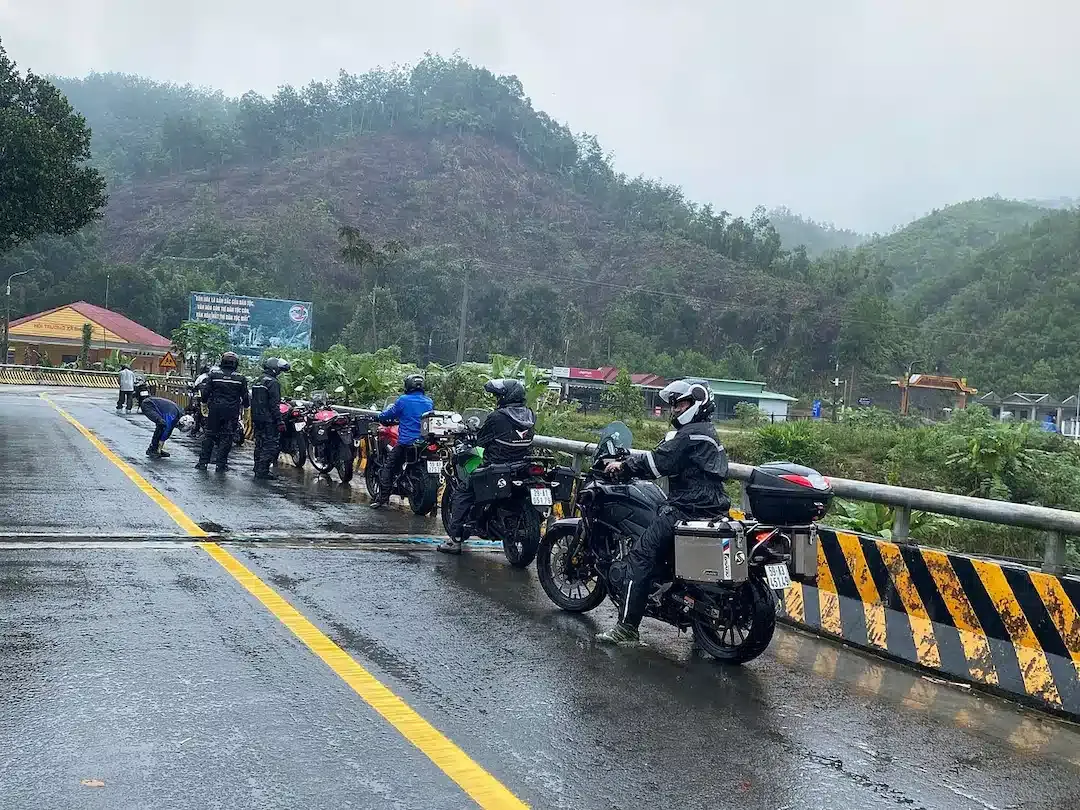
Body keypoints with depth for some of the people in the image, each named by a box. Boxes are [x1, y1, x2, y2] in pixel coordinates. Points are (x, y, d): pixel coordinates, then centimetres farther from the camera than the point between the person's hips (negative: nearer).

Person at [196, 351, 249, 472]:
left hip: (215, 409, 1)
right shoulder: (240, 378, -2)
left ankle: (203, 462, 11)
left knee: (209, 435, 10)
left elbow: (205, 392, -2)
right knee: (226, 437, 4)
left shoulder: (213, 374, -2)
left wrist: (205, 401, 18)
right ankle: (221, 464, 3)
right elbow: (245, 396, 3)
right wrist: (245, 405, 23)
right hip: (232, 412, -1)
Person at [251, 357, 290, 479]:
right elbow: (274, 404, -19)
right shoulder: (273, 383, -14)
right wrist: (280, 421, -18)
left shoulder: (256, 382, 15)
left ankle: (258, 470, 20)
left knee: (259, 444, 16)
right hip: (269, 420, -9)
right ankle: (263, 471, -8)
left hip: (257, 419, 9)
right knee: (270, 446, -5)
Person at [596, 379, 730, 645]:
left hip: (687, 510, -10)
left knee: (641, 557, -11)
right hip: (711, 510, 10)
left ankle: (626, 627, -14)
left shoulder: (690, 434, -10)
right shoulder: (707, 433, 22)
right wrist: (630, 465, 19)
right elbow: (665, 461, 24)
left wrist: (624, 466, -5)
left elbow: (659, 462, -16)